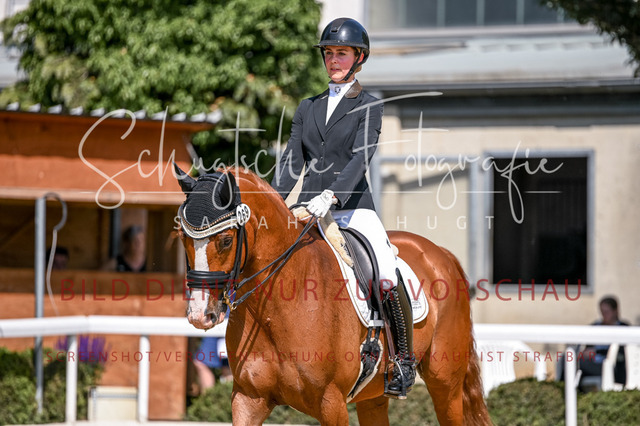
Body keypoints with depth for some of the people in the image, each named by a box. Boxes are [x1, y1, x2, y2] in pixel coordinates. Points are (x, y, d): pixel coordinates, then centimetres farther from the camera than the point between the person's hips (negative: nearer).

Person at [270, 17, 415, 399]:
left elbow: (361, 158, -11)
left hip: (353, 208, -4)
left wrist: (332, 195, -28)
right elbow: (292, 161, 9)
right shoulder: (308, 108, 17)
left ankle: (404, 360, -4)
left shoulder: (369, 107, 3)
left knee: (388, 281, -21)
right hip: (309, 210, 5)